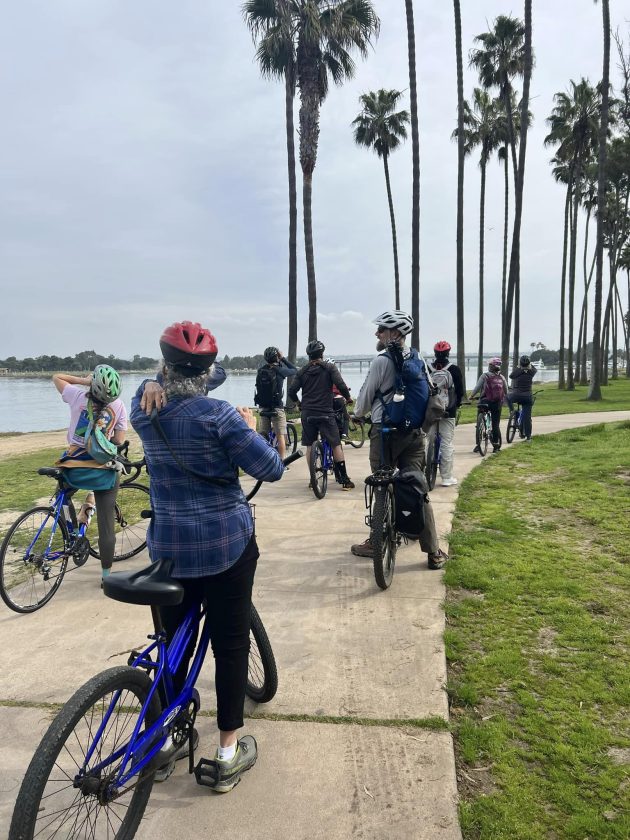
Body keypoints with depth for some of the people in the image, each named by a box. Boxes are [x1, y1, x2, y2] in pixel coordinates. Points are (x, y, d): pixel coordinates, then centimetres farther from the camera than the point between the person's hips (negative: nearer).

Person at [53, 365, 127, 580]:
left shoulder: (77, 396, -8)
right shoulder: (119, 405, -7)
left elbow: (57, 377, 10)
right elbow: (119, 442, -3)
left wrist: (83, 380, 9)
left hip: (74, 471, 0)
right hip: (106, 473, 0)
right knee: (106, 524, 9)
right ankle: (106, 573, 15)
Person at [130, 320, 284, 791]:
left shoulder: (143, 411, -2)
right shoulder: (217, 414, -16)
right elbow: (271, 469, -12)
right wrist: (250, 428, 0)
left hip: (168, 546, 5)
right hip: (227, 545, -4)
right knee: (230, 645, 9)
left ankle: (166, 742, 34)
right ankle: (229, 753, 22)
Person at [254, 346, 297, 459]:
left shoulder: (260, 371, 1)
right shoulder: (279, 371, -11)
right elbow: (295, 370, 4)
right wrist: (283, 358, 7)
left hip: (263, 407, 5)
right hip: (276, 407, -5)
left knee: (262, 435, 14)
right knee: (281, 436, 0)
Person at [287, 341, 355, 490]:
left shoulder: (302, 371, 7)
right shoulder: (329, 368, 0)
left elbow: (291, 391, 3)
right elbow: (340, 385, -11)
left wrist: (298, 402, 21)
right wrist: (348, 397, 7)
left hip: (307, 413, 3)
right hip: (326, 412, -3)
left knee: (309, 446, 10)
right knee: (336, 444, 4)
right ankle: (344, 479, 3)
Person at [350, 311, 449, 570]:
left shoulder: (382, 361, -10)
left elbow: (365, 397, -2)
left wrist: (358, 413, 17)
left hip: (385, 431, -5)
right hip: (414, 432, 5)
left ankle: (376, 543, 19)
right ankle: (434, 553, 5)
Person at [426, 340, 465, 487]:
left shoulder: (427, 369, 0)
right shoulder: (454, 370, -5)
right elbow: (460, 391, -2)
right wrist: (457, 403, 16)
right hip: (448, 411, -2)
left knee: (429, 441, 8)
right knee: (447, 442, 0)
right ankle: (447, 477, 2)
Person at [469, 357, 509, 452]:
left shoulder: (485, 375, -7)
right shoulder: (502, 377, 3)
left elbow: (477, 388, -10)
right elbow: (506, 392, 8)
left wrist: (471, 396, 6)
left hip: (485, 401, -2)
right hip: (497, 403, 3)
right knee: (496, 425, 9)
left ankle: (478, 444, 5)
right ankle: (496, 445, 8)